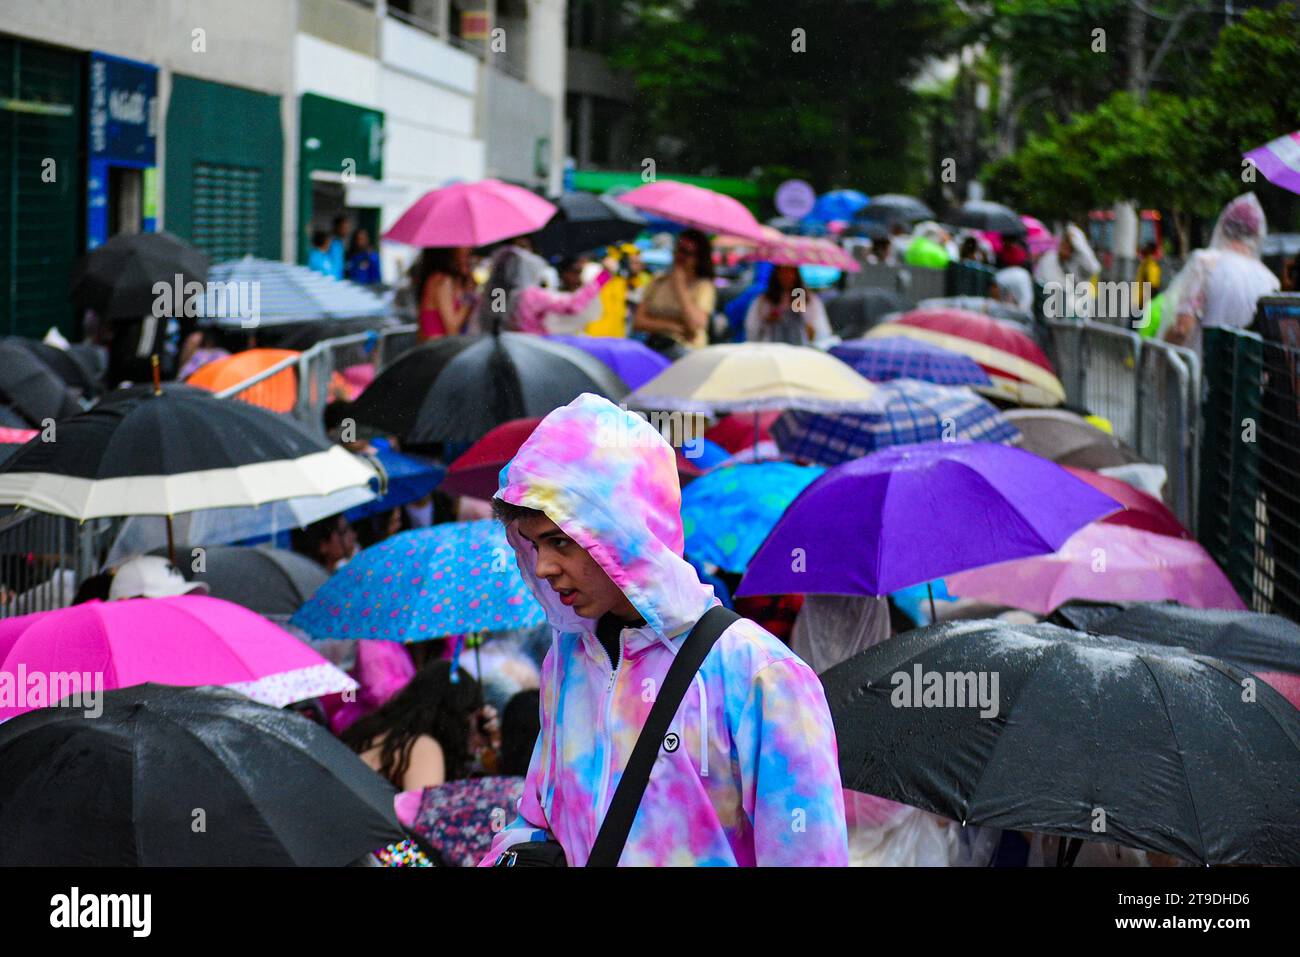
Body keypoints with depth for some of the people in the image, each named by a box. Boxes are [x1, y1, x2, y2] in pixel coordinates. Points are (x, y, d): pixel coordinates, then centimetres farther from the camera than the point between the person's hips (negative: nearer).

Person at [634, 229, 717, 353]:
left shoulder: (704, 286, 3)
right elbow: (639, 322, 6)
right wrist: (672, 326, -9)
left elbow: (695, 325, -13)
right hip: (653, 346, 3)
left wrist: (679, 285, -7)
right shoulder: (658, 283, 15)